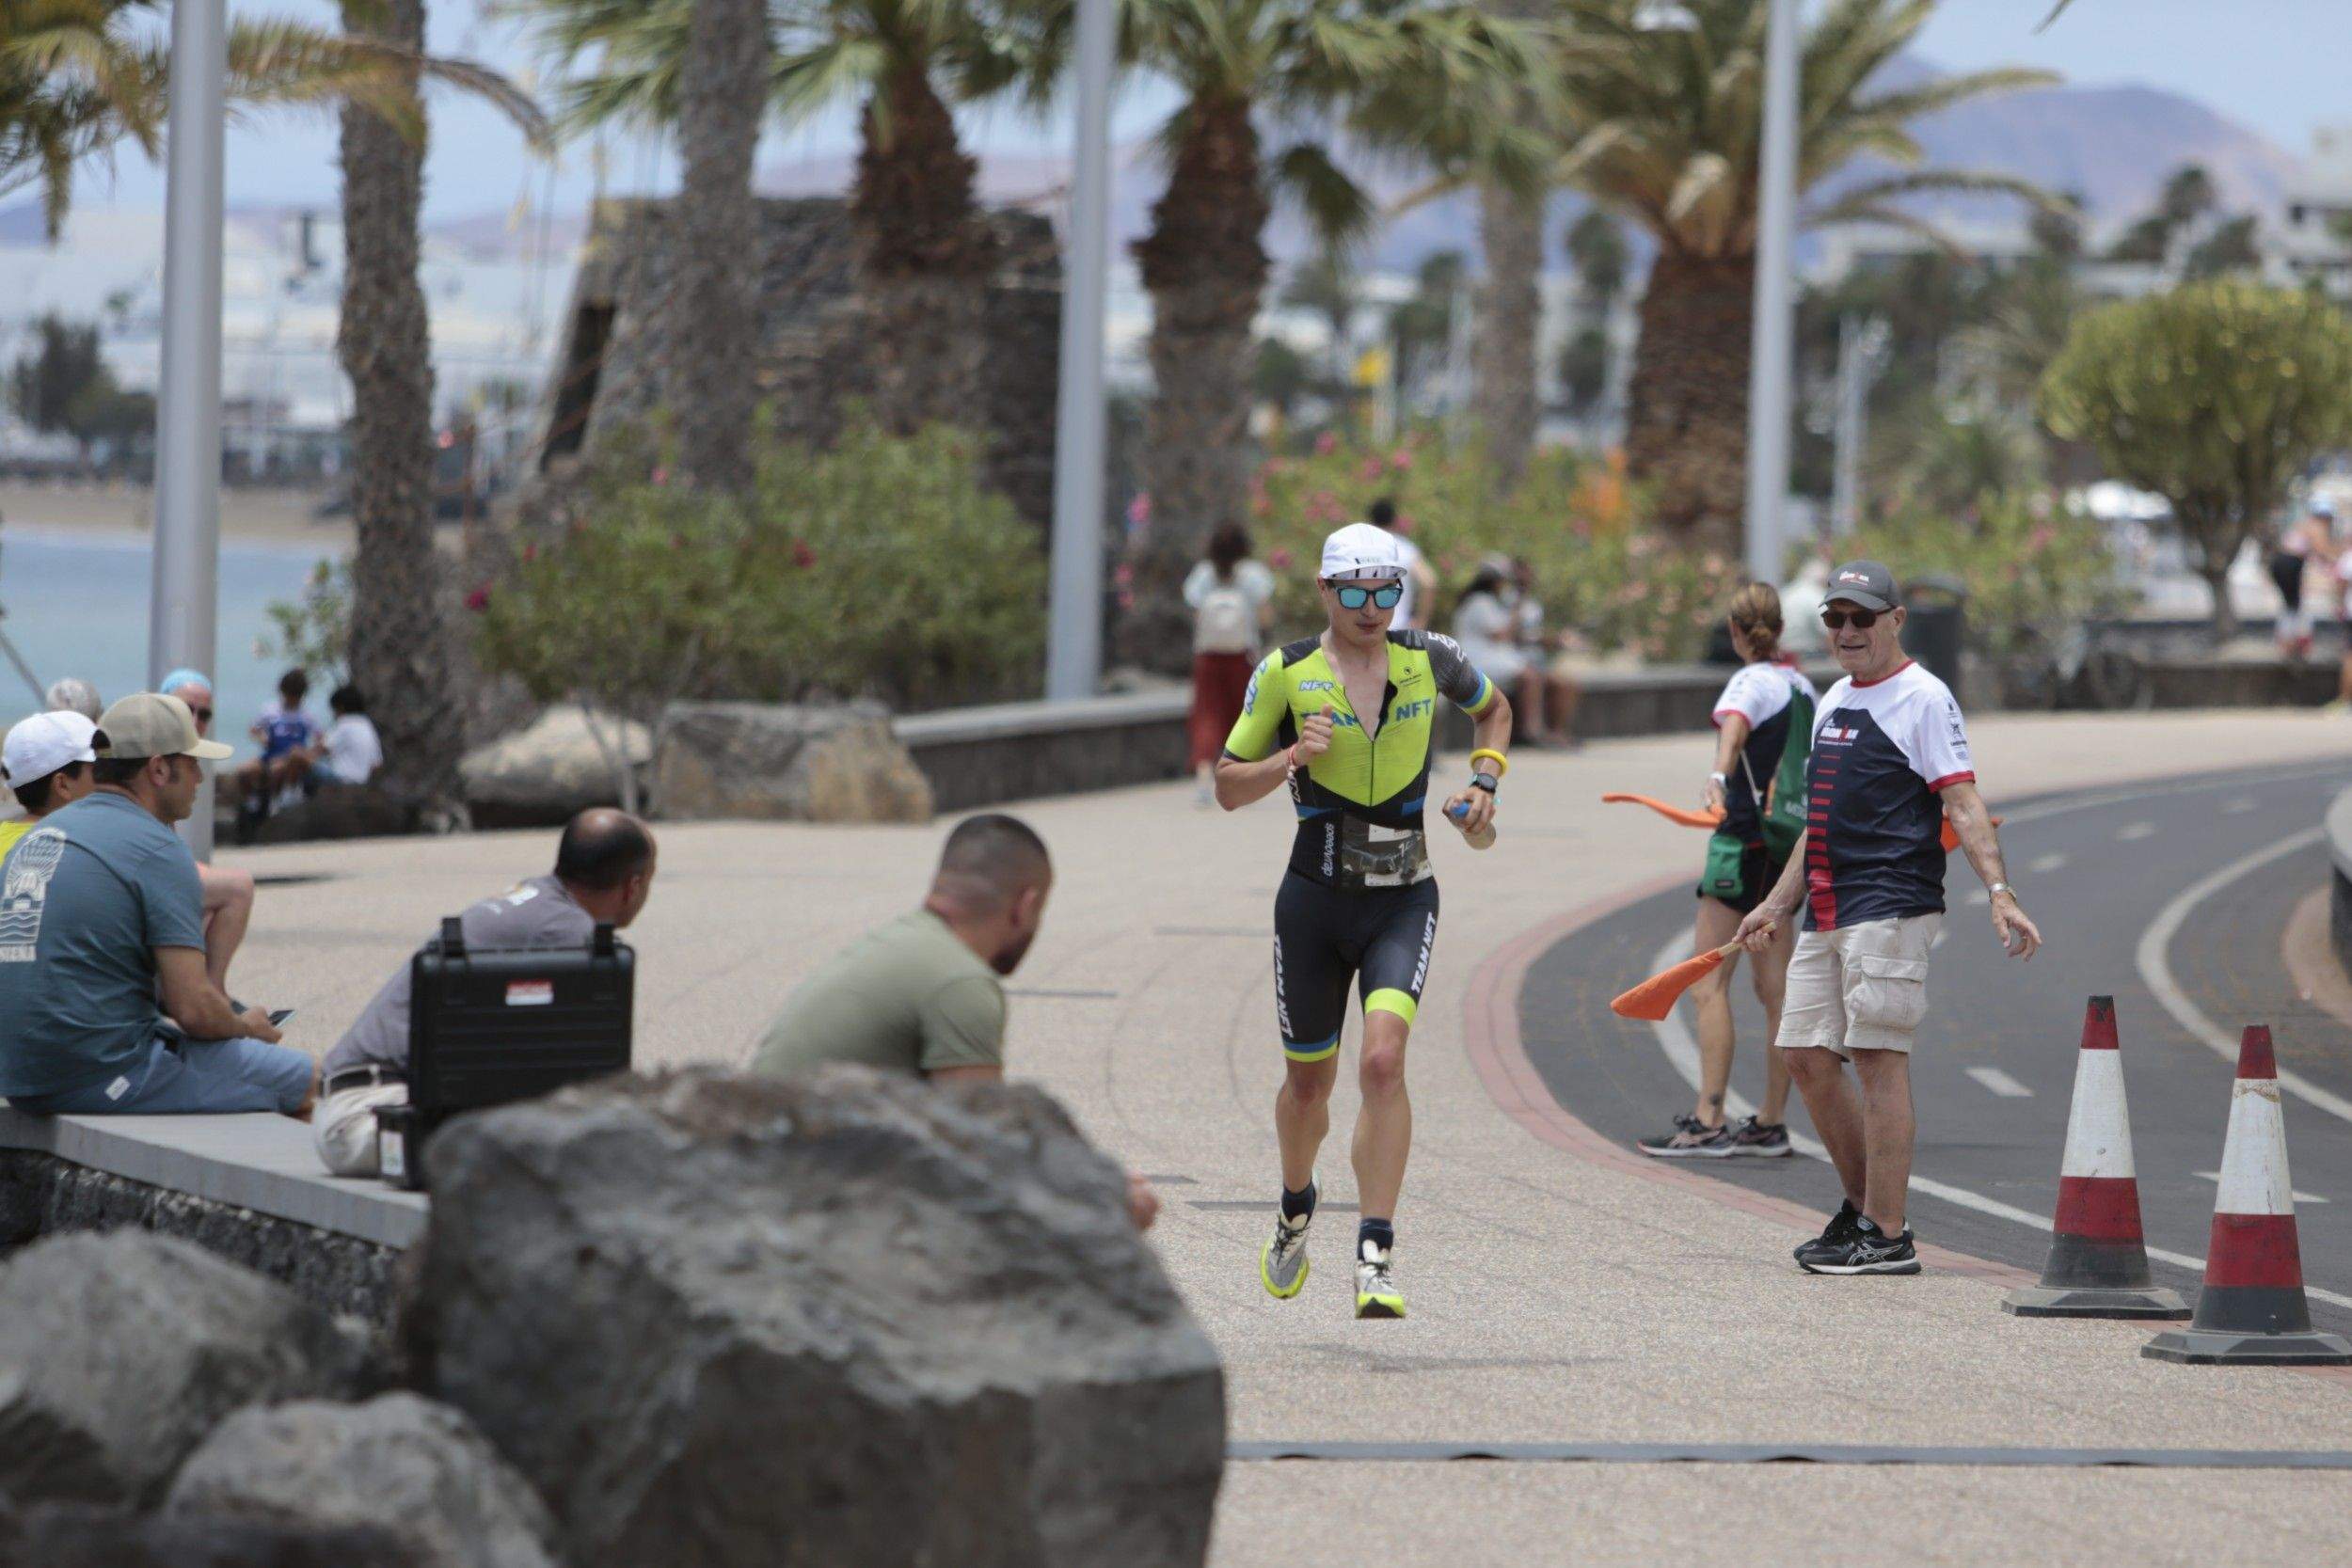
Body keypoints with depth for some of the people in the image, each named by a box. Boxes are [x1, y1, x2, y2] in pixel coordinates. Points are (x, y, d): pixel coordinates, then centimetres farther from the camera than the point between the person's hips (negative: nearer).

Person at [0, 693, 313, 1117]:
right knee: (302, 1077, 2)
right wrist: (247, 1026, 6)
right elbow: (195, 1010, -18)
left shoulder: (34, 838, 14)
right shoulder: (158, 851, -12)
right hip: (105, 1078, -9)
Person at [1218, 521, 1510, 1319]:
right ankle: (1295, 1209, 44)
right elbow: (1228, 788, 0)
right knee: (1308, 1079, 12)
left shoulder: (1430, 657, 0)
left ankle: (1376, 1255, -20)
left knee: (1383, 1061, -20)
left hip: (1403, 901, 0)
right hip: (1315, 900, 0)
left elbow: (1493, 708, 22)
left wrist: (1484, 780, 5)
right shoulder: (1286, 673, -5)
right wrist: (1293, 758, -18)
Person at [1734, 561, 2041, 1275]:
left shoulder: (1923, 699, -4)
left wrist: (1998, 892, -23)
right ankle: (1862, 1206, 20)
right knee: (1806, 1055, 7)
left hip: (1890, 908, -9)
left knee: (1878, 1057, -10)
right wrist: (1778, 904, 29)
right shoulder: (1833, 703, 20)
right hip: (1826, 914, 9)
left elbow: (1963, 804, -12)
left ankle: (1887, 1236, -8)